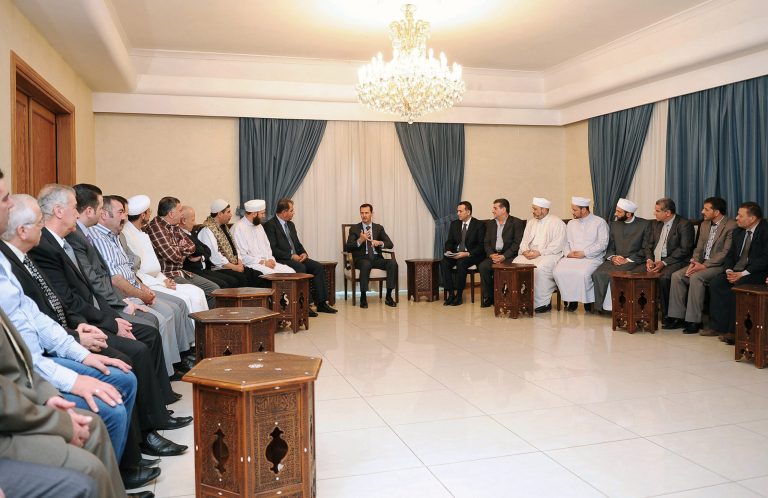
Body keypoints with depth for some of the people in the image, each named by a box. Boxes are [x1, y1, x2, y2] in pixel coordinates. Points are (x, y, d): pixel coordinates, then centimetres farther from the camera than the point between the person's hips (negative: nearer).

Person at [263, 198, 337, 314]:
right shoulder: (270, 225, -8)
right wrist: (291, 256, -19)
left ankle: (321, 303, -11)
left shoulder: (291, 224, 20)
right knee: (301, 268, -33)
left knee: (318, 267, -11)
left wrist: (304, 253, 1)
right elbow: (272, 249, -16)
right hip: (282, 260, -8)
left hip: (296, 257, 8)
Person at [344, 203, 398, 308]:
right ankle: (363, 298, -28)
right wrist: (360, 240, -22)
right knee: (366, 264, -39)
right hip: (361, 259, -3)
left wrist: (380, 243, -18)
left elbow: (390, 244, 4)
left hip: (377, 258, 3)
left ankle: (388, 296, -21)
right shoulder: (354, 229, 5)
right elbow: (348, 248, -5)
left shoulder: (379, 228, 13)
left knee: (393, 262, -26)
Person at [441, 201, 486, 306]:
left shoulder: (479, 225, -4)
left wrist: (467, 254, -23)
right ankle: (449, 294, -23)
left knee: (461, 262, -36)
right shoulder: (454, 224, 12)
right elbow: (449, 241, 14)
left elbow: (481, 246, -10)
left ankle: (458, 295, -26)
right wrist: (448, 251, -9)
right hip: (455, 254, 5)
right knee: (444, 262, -25)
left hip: (472, 255, -5)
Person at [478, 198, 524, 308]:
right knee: (483, 266, -23)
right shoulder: (490, 224, 18)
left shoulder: (516, 223, -1)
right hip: (494, 255, 5)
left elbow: (518, 243, -9)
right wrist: (491, 254, -8)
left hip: (509, 256, -5)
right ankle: (488, 297, -11)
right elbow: (486, 243, 13)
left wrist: (504, 256, -19)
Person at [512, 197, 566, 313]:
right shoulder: (531, 222, 21)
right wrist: (525, 251, -5)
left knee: (539, 268, -36)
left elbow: (557, 245, -11)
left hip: (549, 254, -6)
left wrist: (539, 252, -18)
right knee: (515, 264, -20)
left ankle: (543, 302, -23)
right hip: (530, 254, 6)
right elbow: (524, 240, 17)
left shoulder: (557, 222, -1)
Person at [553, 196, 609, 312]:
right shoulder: (571, 224, 21)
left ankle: (588, 301, -12)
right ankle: (571, 299, -11)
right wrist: (568, 253, -4)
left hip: (592, 258, -4)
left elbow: (603, 243, -5)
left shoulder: (599, 222, 4)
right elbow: (566, 242, 18)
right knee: (558, 272, -26)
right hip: (571, 257, 5)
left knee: (583, 273, -36)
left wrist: (584, 253, -14)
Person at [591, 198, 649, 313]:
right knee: (598, 273, -25)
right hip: (615, 260, 4)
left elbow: (645, 249, -3)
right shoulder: (614, 224, 15)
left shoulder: (644, 224, 1)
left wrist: (628, 260, -13)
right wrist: (613, 257, -6)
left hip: (634, 261, -4)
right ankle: (602, 304, -15)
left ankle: (615, 306, -17)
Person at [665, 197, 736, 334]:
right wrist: (694, 261, -4)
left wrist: (704, 265, -20)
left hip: (719, 265, -8)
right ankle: (678, 317, -12)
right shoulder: (704, 224, 15)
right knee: (676, 275, -14)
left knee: (696, 277, -32)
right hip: (702, 263, 8)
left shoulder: (731, 226, -11)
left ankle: (694, 321, -25)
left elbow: (726, 253, -17)